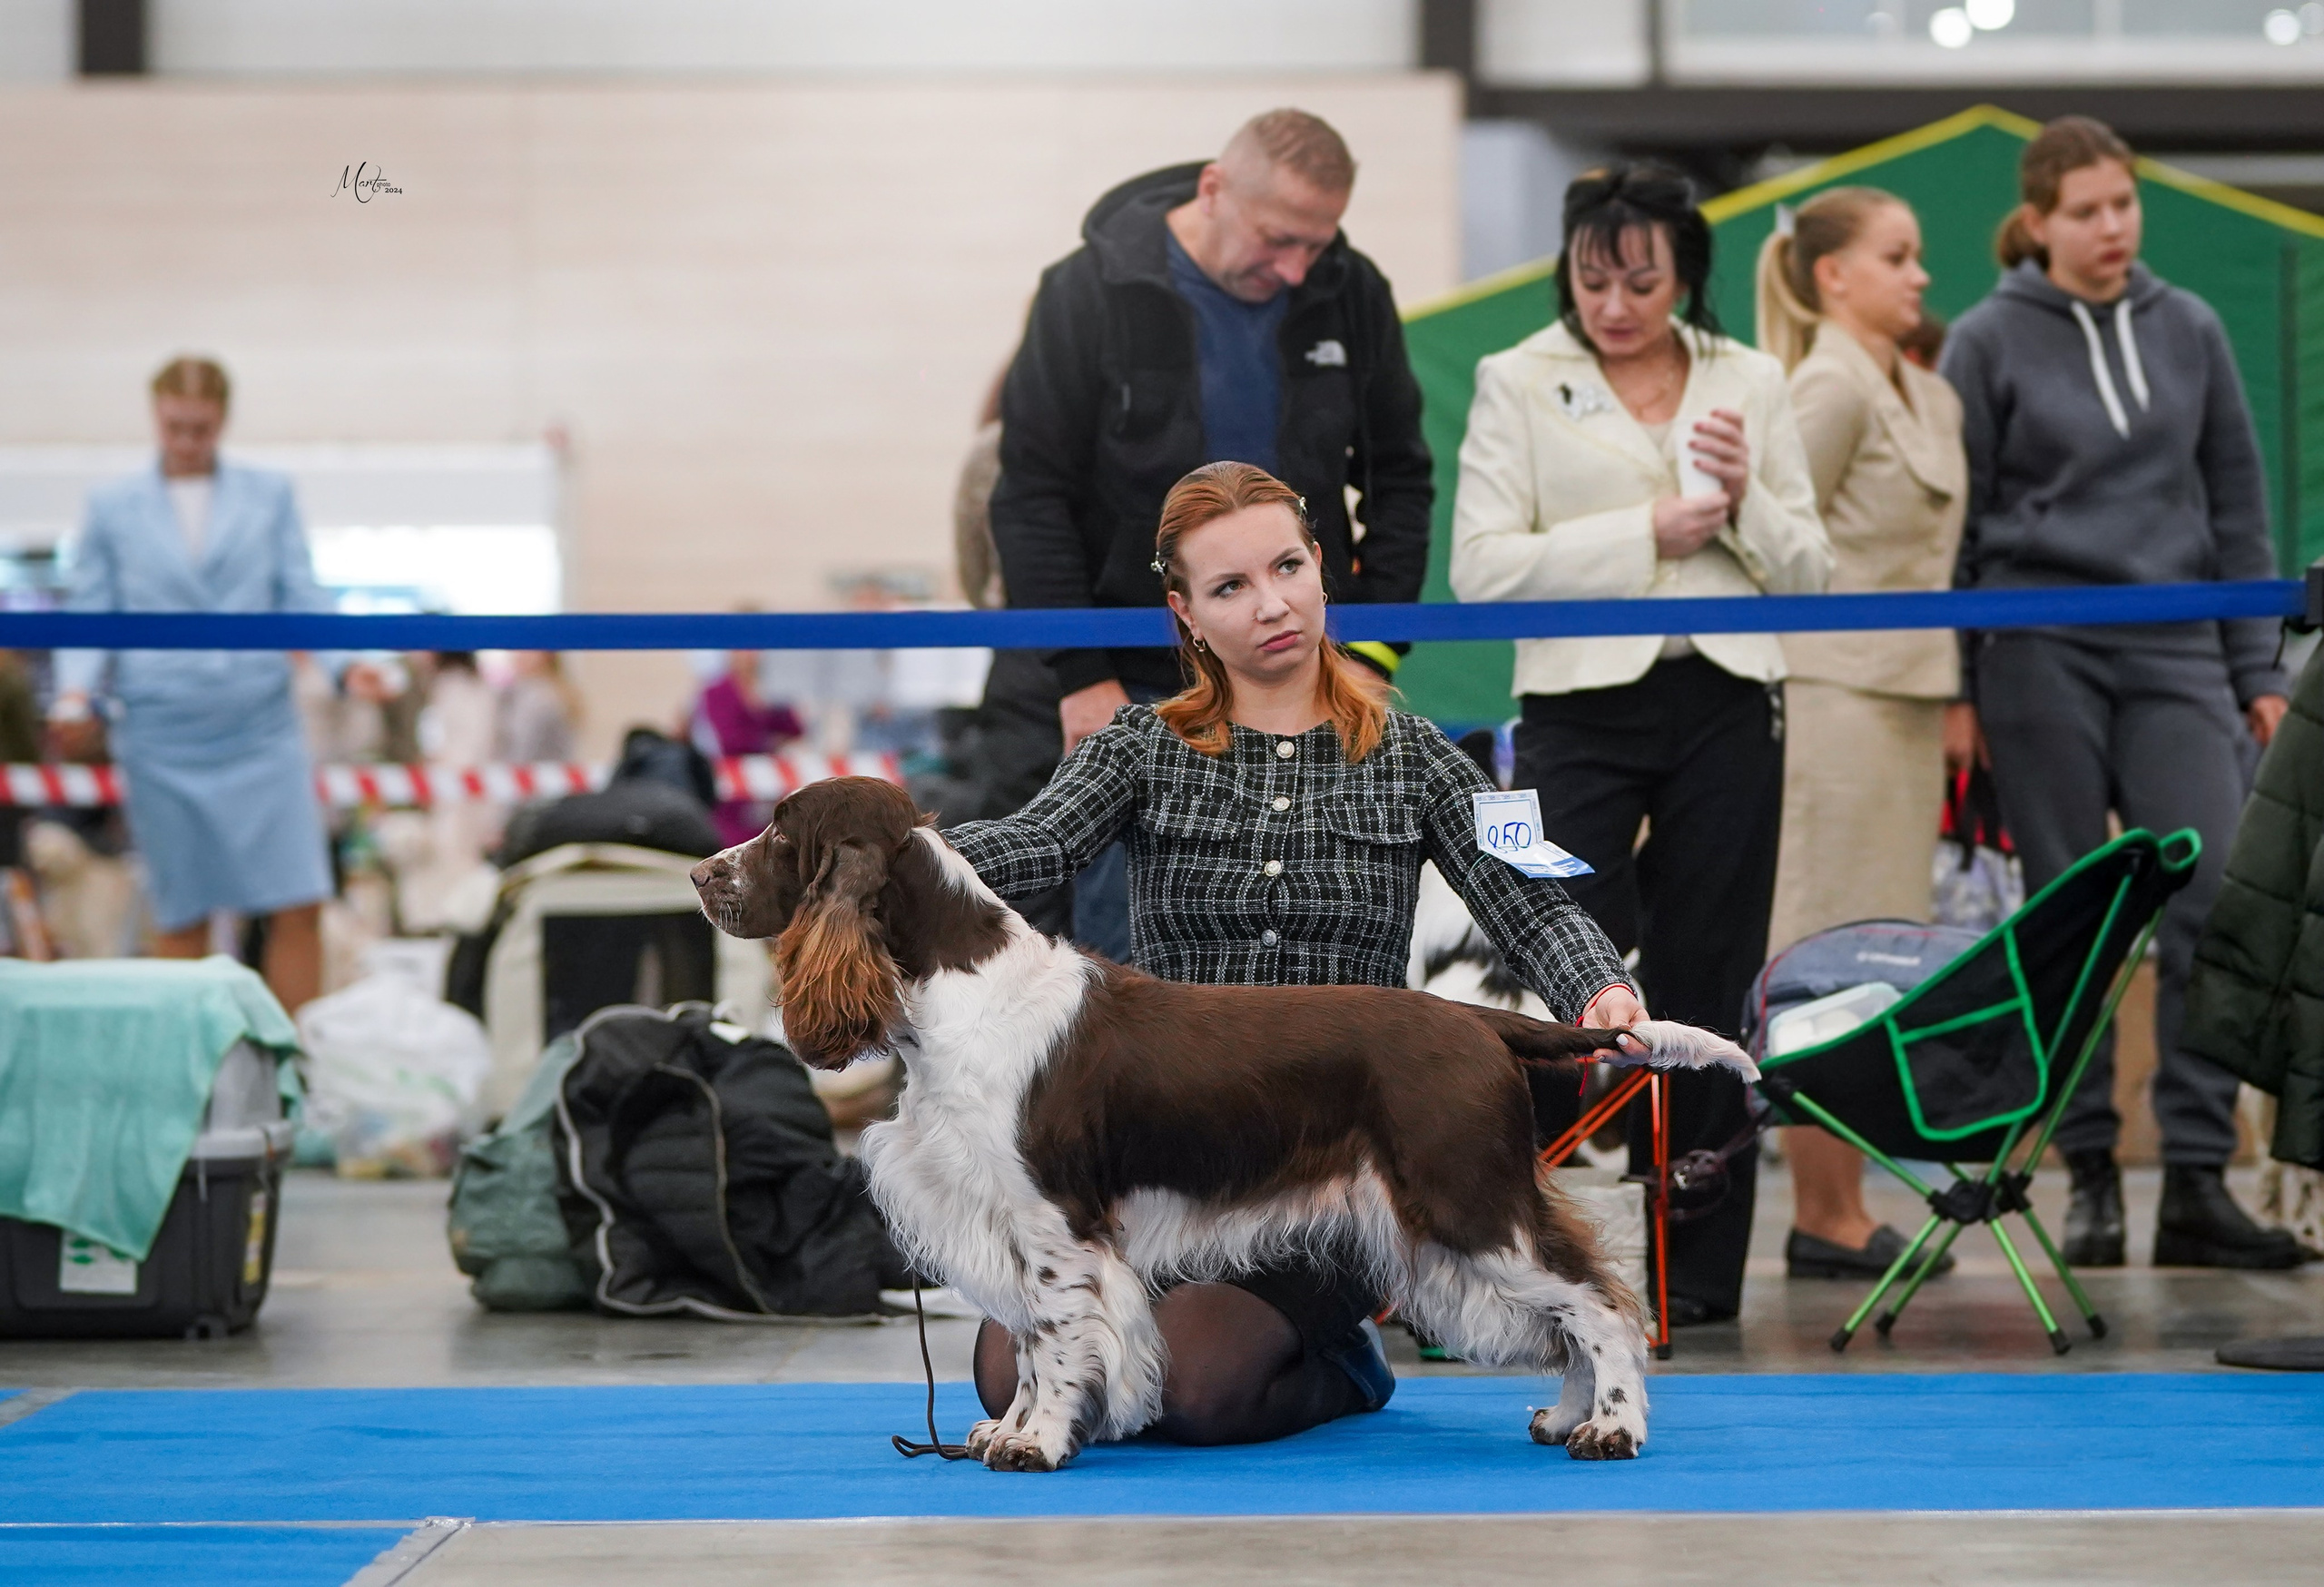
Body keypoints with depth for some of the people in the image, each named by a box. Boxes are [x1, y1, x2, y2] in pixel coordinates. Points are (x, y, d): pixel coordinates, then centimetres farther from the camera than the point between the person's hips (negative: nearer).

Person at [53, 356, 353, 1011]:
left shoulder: (270, 496, 11)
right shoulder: (112, 507, 9)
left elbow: (301, 597, 7)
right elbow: (89, 612, 9)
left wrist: (348, 661, -12)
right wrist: (76, 691, -10)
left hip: (262, 730, 0)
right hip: (163, 740, 0)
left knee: (298, 907, -7)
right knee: (182, 917, 4)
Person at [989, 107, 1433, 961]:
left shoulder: (1351, 296, 1)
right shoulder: (1092, 292, -8)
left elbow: (1399, 477, 10)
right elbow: (1031, 499, -7)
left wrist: (1373, 647, 1)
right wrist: (1081, 674, -11)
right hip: (1138, 692, -3)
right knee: (1131, 951, -2)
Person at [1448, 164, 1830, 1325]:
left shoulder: (1750, 384, 11)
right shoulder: (1519, 382, 3)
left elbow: (1809, 575, 12)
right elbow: (1482, 567, -8)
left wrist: (1747, 500, -8)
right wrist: (1649, 533, -11)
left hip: (1724, 704, 2)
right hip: (1581, 706, -2)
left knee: (1705, 986, 5)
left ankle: (1696, 1263, 11)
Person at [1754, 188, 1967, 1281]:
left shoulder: (1931, 399, 17)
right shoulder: (1830, 390, -10)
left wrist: (1949, 687, 16)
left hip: (1906, 690, 9)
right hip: (1833, 692, -9)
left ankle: (1838, 1210, 13)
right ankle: (1826, 1221, -3)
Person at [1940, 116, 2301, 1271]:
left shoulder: (2188, 331, 10)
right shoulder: (1989, 343, 2)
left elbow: (2238, 504, 14)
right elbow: (1951, 524, 3)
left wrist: (2257, 667, 9)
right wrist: (1953, 688, 0)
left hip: (2176, 651, 2)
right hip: (2040, 653, -2)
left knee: (2217, 896, -10)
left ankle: (2196, 1180, -6)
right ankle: (2090, 1175, 10)